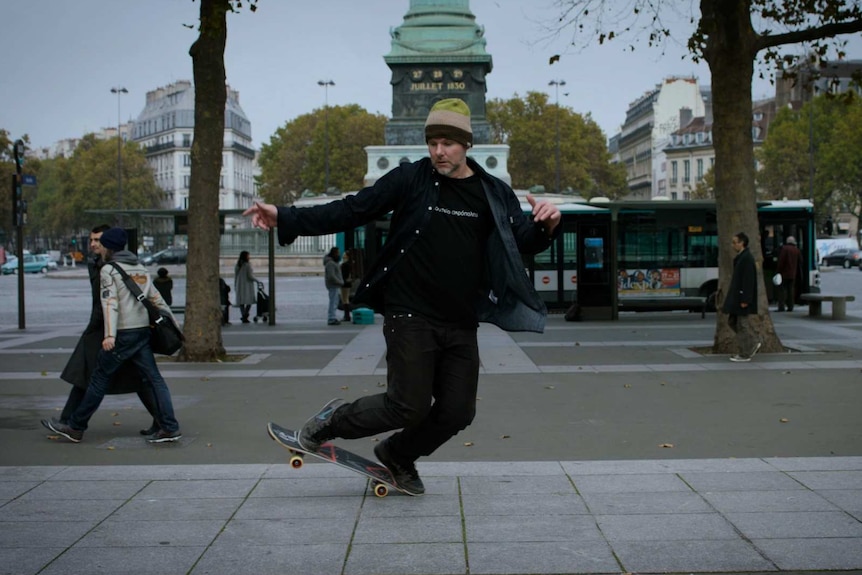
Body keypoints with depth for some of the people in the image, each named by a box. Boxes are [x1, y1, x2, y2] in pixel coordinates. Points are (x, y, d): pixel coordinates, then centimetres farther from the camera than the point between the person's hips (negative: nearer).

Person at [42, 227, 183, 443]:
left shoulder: (108, 270, -4)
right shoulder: (141, 269, 17)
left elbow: (110, 302, -16)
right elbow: (156, 299, 19)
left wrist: (109, 334, -25)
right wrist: (172, 322, 26)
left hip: (123, 333, -6)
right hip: (143, 331, 6)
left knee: (99, 378, 1)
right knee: (154, 378, 4)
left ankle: (75, 428, 9)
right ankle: (170, 428, -2)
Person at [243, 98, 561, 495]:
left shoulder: (494, 194, 6)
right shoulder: (410, 179, -2)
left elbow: (522, 242, 7)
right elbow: (351, 211, -2)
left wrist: (546, 226, -18)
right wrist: (285, 218, -10)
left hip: (462, 324, 4)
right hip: (411, 316, -4)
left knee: (457, 412, 5)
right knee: (409, 407, -8)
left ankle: (398, 454, 34)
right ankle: (333, 420, 19)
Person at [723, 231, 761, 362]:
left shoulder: (747, 258, -18)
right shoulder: (741, 257, 14)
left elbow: (749, 280, -22)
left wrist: (745, 299, -23)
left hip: (742, 297, -10)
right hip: (737, 296, 10)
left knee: (742, 324, -3)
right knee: (732, 321, 14)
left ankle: (745, 354, 5)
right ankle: (753, 344, 20)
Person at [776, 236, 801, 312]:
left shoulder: (784, 248, -9)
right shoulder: (797, 250, 9)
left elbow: (781, 261, -14)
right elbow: (799, 263, 15)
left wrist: (778, 271, -11)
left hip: (784, 273, -5)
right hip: (793, 274, 5)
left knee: (782, 290, -5)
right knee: (791, 290, 9)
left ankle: (781, 306, -11)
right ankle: (790, 307, 8)